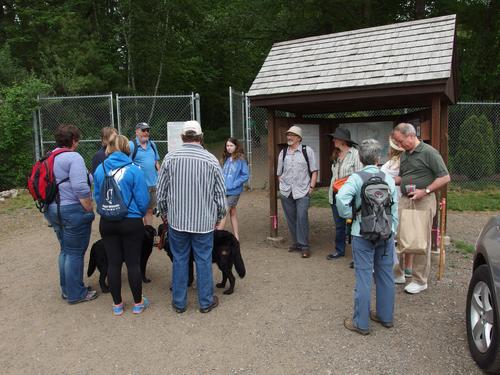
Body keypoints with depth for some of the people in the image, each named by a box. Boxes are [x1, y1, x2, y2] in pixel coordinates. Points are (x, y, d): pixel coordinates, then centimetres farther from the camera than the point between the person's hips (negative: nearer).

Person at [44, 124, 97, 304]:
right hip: (73, 211, -9)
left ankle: (66, 289, 31)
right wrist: (90, 211, -14)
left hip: (53, 210, 9)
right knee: (75, 253, 2)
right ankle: (75, 294, 13)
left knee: (65, 251, 20)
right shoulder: (73, 157, -15)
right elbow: (80, 189, -23)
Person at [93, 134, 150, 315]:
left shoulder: (100, 169, -3)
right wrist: (140, 214, 9)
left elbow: (97, 196, 7)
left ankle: (117, 304, 24)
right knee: (133, 263, 7)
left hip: (107, 223, 3)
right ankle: (138, 303, 20)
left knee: (113, 263, 12)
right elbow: (143, 200, -12)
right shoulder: (134, 170, -15)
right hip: (131, 223, -3)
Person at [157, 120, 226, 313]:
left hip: (177, 220, 1)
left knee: (179, 260, 12)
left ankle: (179, 302, 24)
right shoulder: (211, 160, -5)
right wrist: (219, 217, 13)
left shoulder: (170, 157, -5)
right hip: (204, 221, 0)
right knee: (204, 261, 10)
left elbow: (161, 191, 0)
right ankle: (206, 302, 22)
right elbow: (220, 194, -1)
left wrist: (164, 213, 16)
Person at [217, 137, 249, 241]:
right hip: (224, 190, 7)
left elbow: (245, 176, -12)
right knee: (232, 212, 13)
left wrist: (233, 184, -16)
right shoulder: (226, 159, 8)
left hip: (233, 191, -7)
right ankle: (236, 236, 23)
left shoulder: (240, 159, -11)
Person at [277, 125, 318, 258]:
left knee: (302, 217, -14)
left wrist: (311, 187, -7)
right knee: (290, 218, 10)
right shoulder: (283, 152, 11)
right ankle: (296, 242, 25)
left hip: (302, 191, -4)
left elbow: (314, 171, 0)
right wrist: (283, 186, 5)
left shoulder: (307, 151, 0)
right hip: (286, 192, 4)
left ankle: (304, 246, -3)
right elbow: (279, 173, 16)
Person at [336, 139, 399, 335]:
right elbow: (394, 210, 5)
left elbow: (341, 197, -28)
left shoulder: (356, 178, -10)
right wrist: (392, 232, 14)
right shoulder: (389, 179, 2)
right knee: (385, 275, 16)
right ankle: (386, 317, 31)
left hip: (363, 234, -4)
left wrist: (348, 214, -10)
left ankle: (361, 323, 12)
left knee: (364, 277, 3)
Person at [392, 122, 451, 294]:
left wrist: (425, 191, -19)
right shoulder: (405, 154, 13)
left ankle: (420, 281, 14)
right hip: (405, 200, 7)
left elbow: (445, 177, -12)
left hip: (423, 202, -7)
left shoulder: (429, 152, -10)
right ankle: (398, 273, 24)